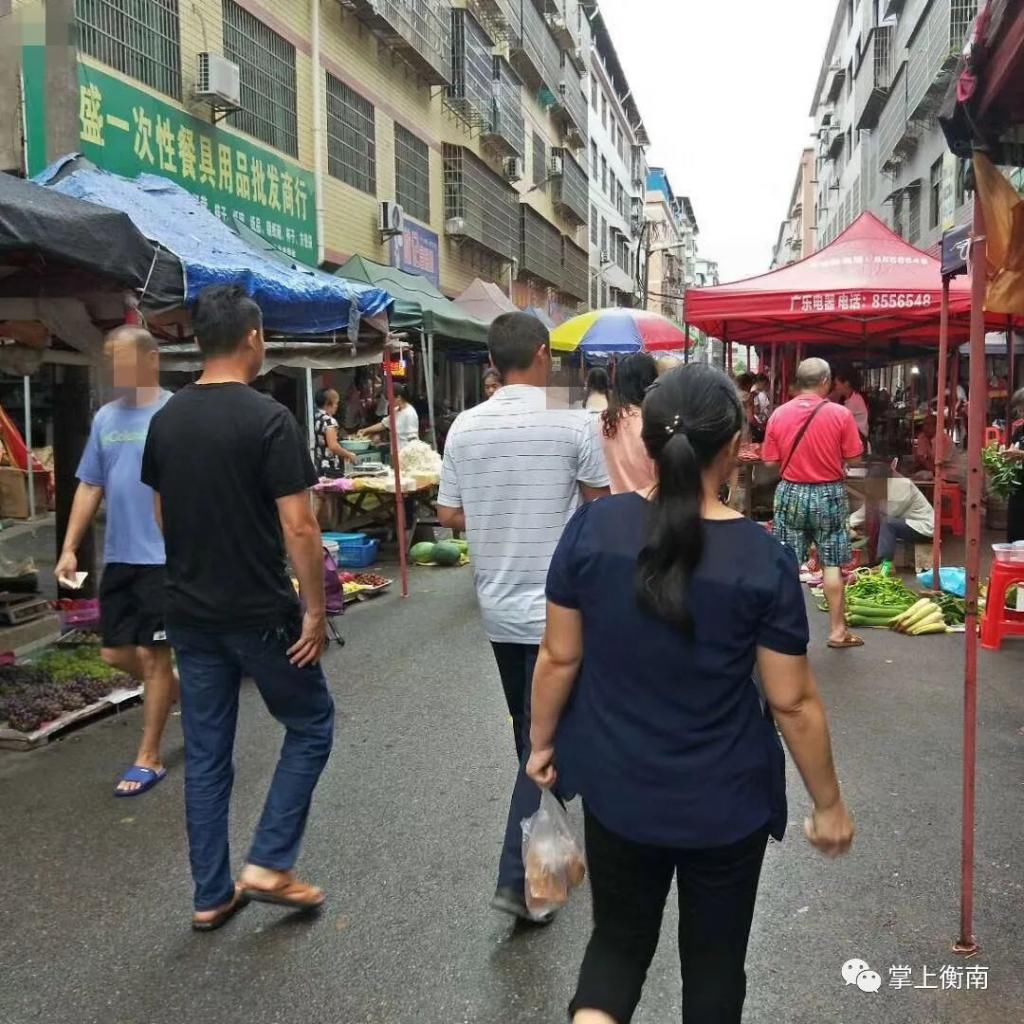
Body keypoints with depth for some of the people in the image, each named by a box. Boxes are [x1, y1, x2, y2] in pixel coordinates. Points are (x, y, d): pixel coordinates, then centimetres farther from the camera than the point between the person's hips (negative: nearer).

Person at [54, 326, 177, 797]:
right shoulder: (105, 417, 8)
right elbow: (90, 487, 12)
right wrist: (69, 548, 8)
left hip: (163, 557, -6)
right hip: (117, 556, 7)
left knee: (151, 654, 2)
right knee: (115, 652, 13)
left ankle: (149, 757, 17)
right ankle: (179, 695, 39)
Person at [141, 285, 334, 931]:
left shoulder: (165, 421, 5)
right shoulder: (269, 419, -16)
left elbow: (163, 517, 13)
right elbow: (298, 527, -19)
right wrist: (315, 611, -11)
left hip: (190, 615, 6)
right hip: (260, 613, -6)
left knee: (206, 753, 14)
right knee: (311, 725, 14)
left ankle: (212, 895, 23)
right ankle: (268, 865, 12)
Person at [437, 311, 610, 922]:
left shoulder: (465, 428, -2)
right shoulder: (574, 424, -13)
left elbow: (449, 515, 3)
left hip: (499, 605, 5)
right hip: (558, 606, -5)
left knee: (529, 729, 22)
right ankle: (516, 876, -1)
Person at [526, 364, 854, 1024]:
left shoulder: (592, 528, -13)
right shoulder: (764, 559, -18)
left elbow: (559, 658, -5)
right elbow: (793, 703, -11)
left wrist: (543, 743, 12)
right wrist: (829, 804, 4)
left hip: (617, 790, 2)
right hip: (725, 802, -1)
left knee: (619, 937, 23)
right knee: (715, 957, 21)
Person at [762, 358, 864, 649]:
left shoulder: (779, 414, -5)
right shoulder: (841, 414, -10)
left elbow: (770, 461, -2)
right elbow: (853, 458, -6)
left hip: (791, 493, 2)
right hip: (829, 494, -1)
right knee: (832, 564, 7)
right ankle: (837, 630, 13)